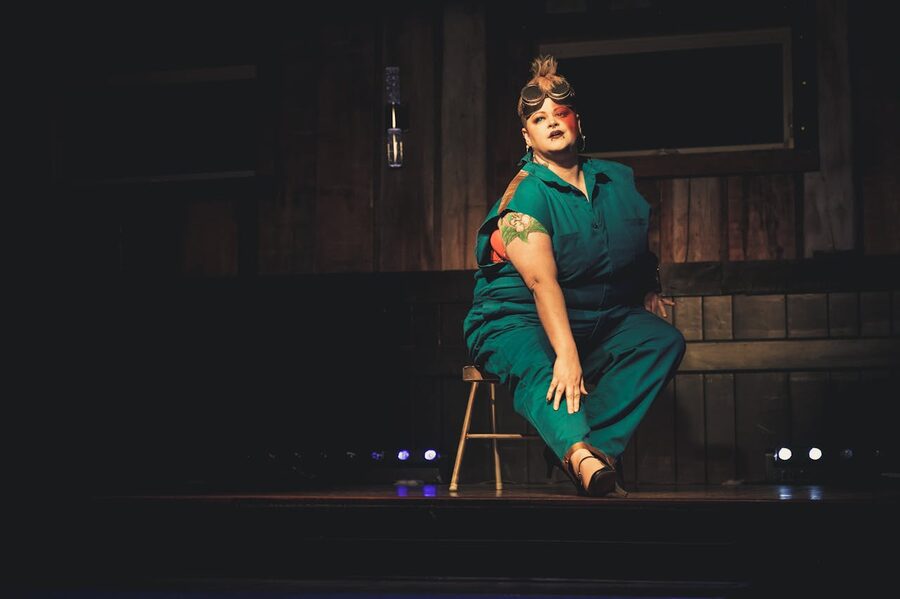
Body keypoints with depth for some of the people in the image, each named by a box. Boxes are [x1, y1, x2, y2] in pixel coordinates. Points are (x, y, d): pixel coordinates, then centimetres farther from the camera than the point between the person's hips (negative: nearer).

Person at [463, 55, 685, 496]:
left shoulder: (619, 180, 8)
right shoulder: (525, 195, -12)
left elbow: (643, 246, 29)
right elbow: (541, 279, -27)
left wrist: (651, 291, 15)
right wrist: (566, 354, -38)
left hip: (604, 320, 6)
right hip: (519, 321, -6)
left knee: (663, 340, -21)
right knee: (537, 371, -37)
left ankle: (586, 449, -36)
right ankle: (581, 454, -67)